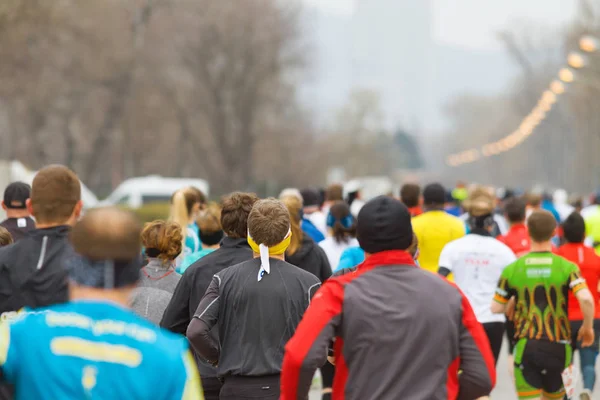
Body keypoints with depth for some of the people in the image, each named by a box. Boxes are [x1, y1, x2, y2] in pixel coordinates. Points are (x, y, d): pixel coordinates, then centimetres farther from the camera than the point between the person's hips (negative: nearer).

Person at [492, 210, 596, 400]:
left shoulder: (512, 270, -2)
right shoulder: (567, 267, -5)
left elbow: (496, 308, 2)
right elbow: (586, 299, -19)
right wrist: (588, 327, -1)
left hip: (526, 347, 0)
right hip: (558, 347, 1)